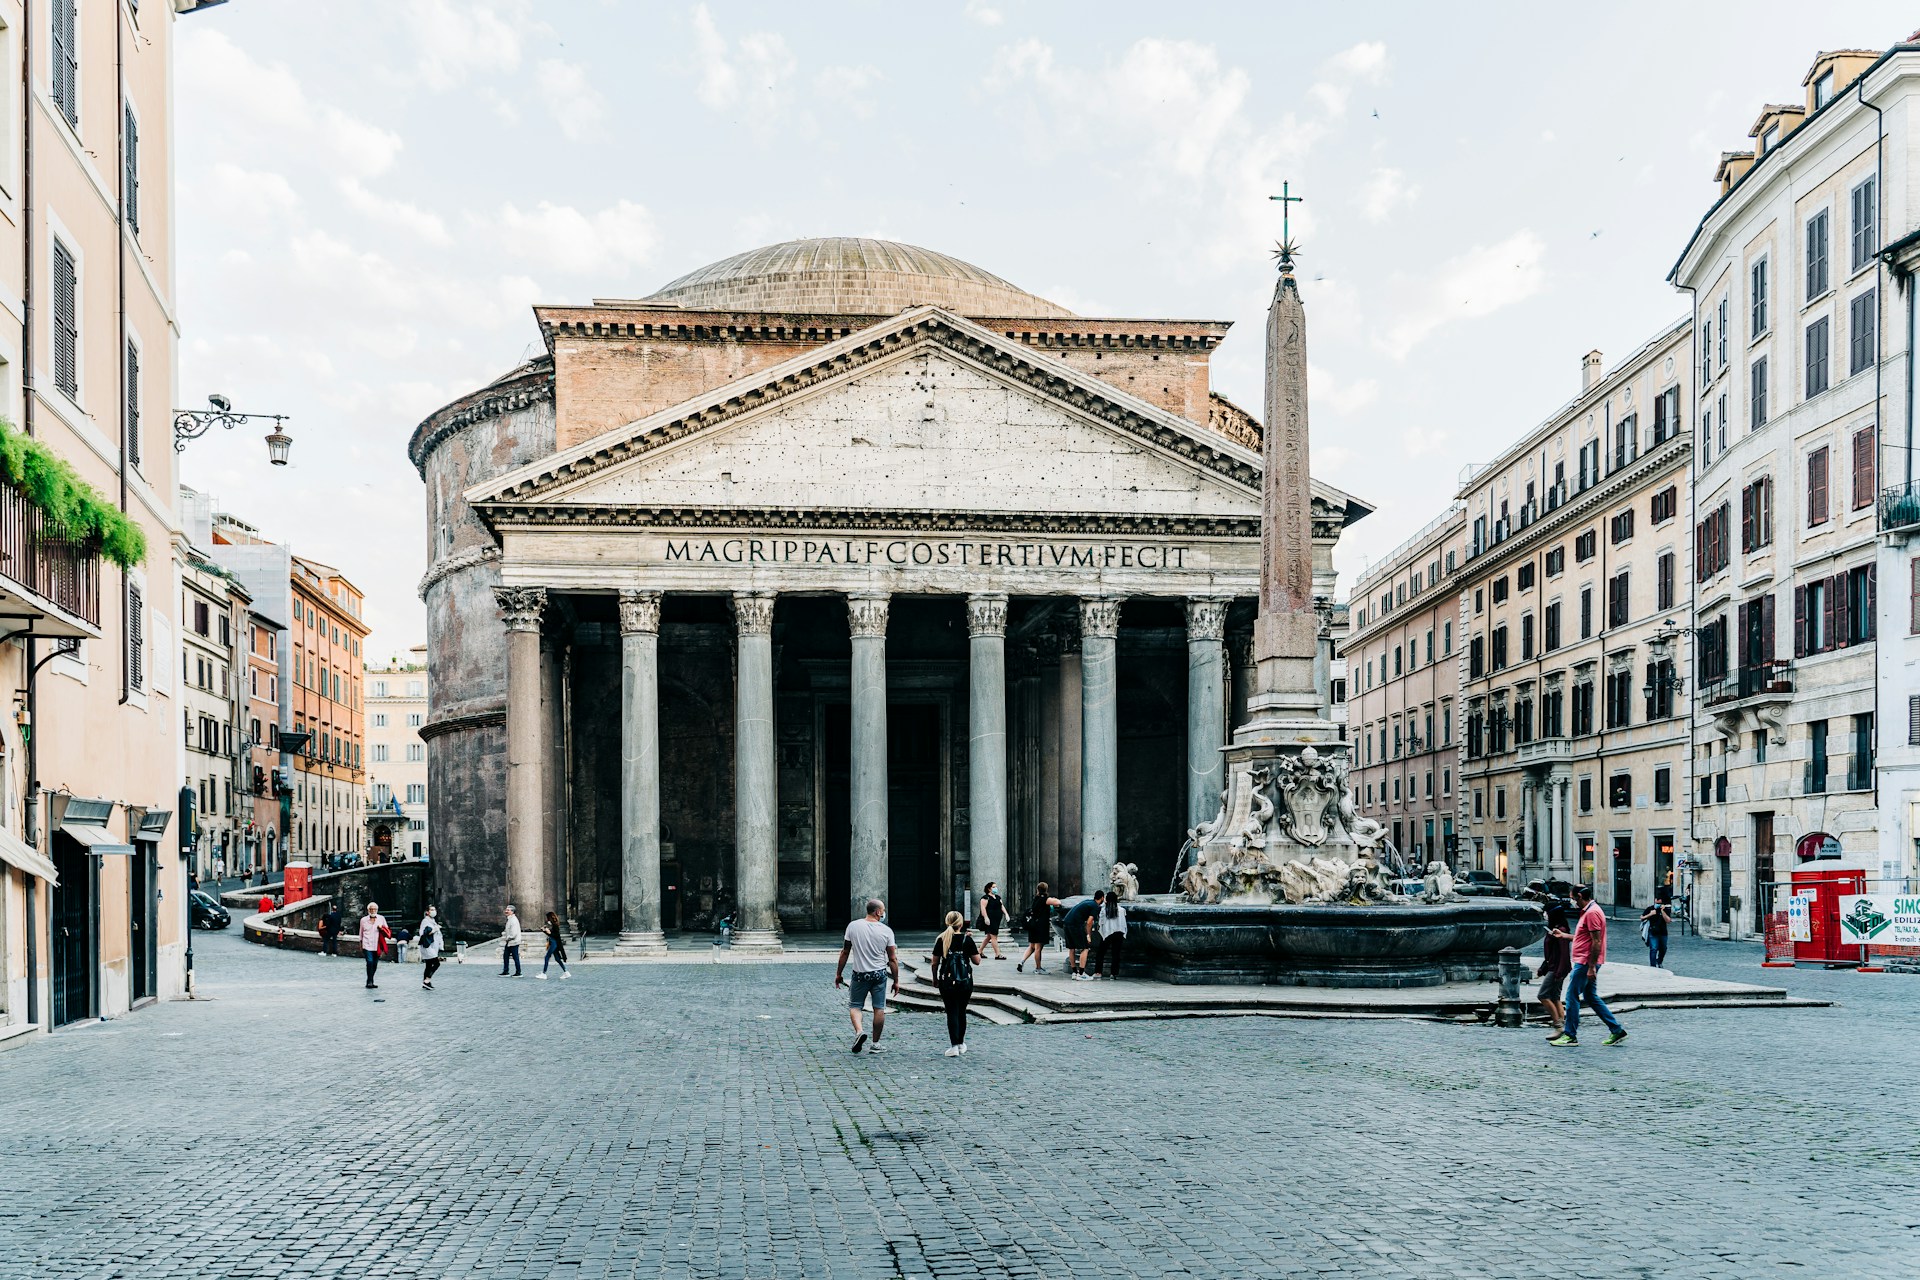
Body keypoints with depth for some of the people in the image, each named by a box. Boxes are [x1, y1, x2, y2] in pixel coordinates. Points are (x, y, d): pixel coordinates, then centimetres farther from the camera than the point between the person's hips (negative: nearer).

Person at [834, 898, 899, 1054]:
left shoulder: (853, 926, -5)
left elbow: (845, 952, 0)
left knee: (854, 1005, 12)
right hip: (880, 974, 0)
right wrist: (896, 981, 6)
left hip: (860, 974, 0)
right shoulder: (886, 931, -6)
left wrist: (838, 973, 10)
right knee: (879, 1008, 9)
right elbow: (893, 959, -3)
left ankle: (859, 1030, -13)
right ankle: (875, 1044, 13)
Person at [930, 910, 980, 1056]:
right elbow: (977, 961, -2)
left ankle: (954, 1046, -7)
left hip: (947, 982, -1)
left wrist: (935, 978, 16)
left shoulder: (941, 940, -3)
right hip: (965, 981, 1)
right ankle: (961, 1044, 25)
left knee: (952, 1013, 1)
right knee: (961, 1012, 15)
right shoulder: (967, 940, -5)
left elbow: (935, 963, 1)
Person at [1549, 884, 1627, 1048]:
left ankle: (1570, 1036, 0)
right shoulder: (1588, 911, 16)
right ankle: (1617, 1030, 15)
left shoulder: (1592, 913, -17)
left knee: (1572, 997, -5)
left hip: (1586, 963, -10)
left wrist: (1591, 967, -22)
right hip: (1585, 963, 10)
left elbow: (1596, 942, -21)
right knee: (1591, 997, 13)